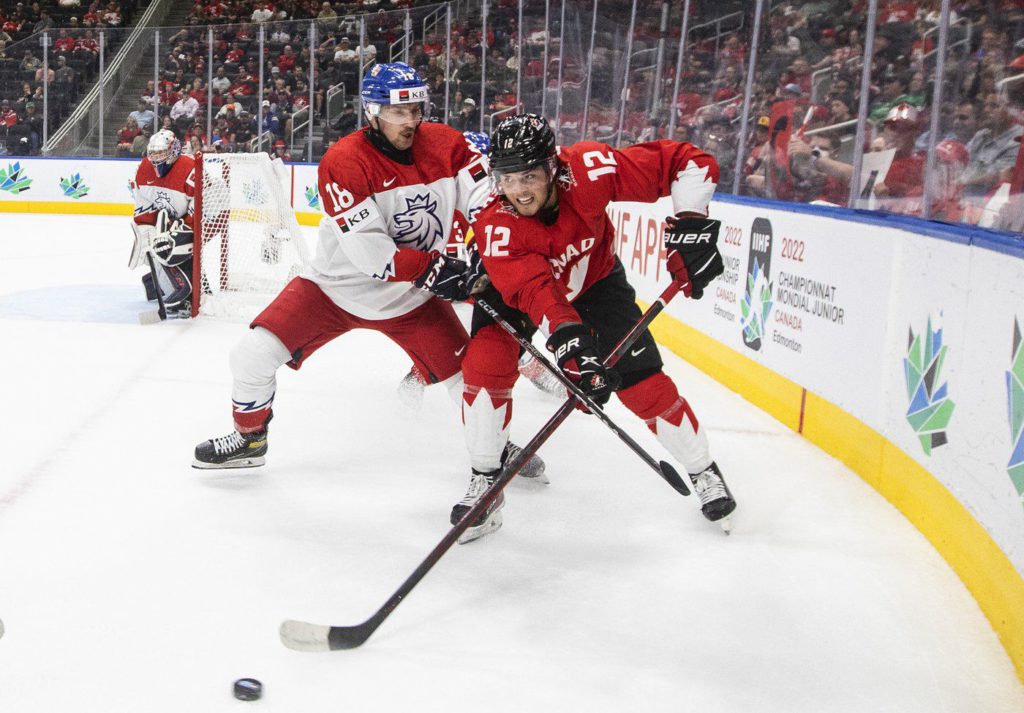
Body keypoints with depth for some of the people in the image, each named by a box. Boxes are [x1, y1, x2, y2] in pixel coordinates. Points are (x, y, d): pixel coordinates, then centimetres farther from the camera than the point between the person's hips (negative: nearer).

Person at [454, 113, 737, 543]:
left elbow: (688, 162, -29)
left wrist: (689, 222, -38)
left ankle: (704, 470, 17)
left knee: (641, 382, -5)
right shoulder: (494, 226, -36)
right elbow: (534, 290, -49)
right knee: (485, 364, -21)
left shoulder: (589, 169, -35)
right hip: (515, 287, 0)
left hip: (594, 280, 0)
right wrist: (568, 337, -64)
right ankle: (484, 480, -2)